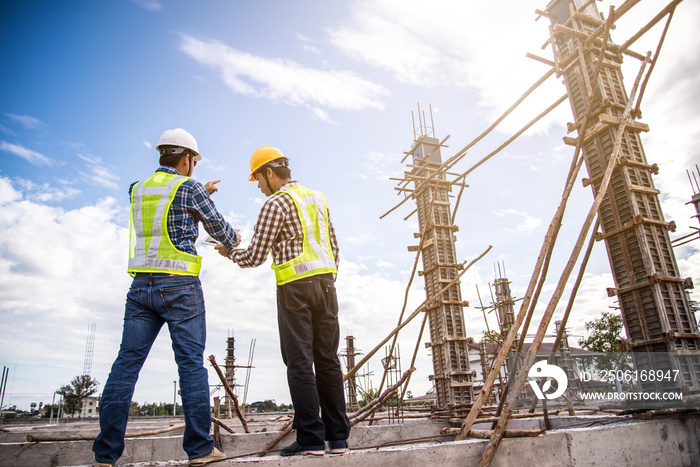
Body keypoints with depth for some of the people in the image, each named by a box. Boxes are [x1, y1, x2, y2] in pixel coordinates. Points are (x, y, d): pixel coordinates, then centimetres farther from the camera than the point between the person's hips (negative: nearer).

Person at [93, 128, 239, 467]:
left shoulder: (137, 190, 15)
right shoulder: (189, 188, -3)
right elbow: (217, 227, 7)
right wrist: (233, 241, 29)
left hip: (141, 285, 6)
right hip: (179, 286, -5)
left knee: (127, 362, 6)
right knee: (191, 363, -2)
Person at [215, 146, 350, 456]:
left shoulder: (276, 203, -5)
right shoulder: (317, 197, 18)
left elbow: (255, 256, -6)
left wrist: (229, 252, 14)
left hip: (295, 287, -7)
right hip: (325, 282, 7)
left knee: (300, 363, -2)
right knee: (327, 360, 6)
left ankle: (311, 438, 1)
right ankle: (338, 437, 10)